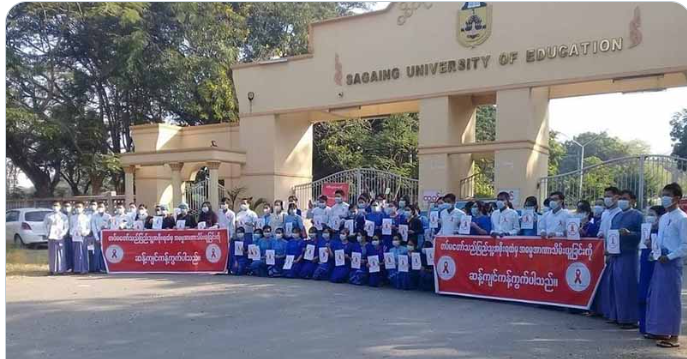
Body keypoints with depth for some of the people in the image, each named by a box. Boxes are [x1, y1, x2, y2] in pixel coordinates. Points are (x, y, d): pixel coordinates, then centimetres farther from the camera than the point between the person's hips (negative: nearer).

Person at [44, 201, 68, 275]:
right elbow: (44, 225, 13)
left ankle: (61, 270, 2)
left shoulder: (63, 216, 7)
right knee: (52, 254, 1)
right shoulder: (48, 216, 9)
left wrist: (63, 233, -6)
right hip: (51, 237, 1)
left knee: (60, 254, -2)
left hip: (60, 237, -1)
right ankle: (52, 270, 6)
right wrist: (47, 232, 1)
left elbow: (66, 226, 6)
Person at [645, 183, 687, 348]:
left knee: (671, 297, -4)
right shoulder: (663, 218, 13)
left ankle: (673, 336, 4)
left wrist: (669, 257, -17)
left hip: (672, 262, -8)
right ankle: (660, 330, 23)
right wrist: (655, 252, 5)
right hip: (660, 260, 8)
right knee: (656, 295, 11)